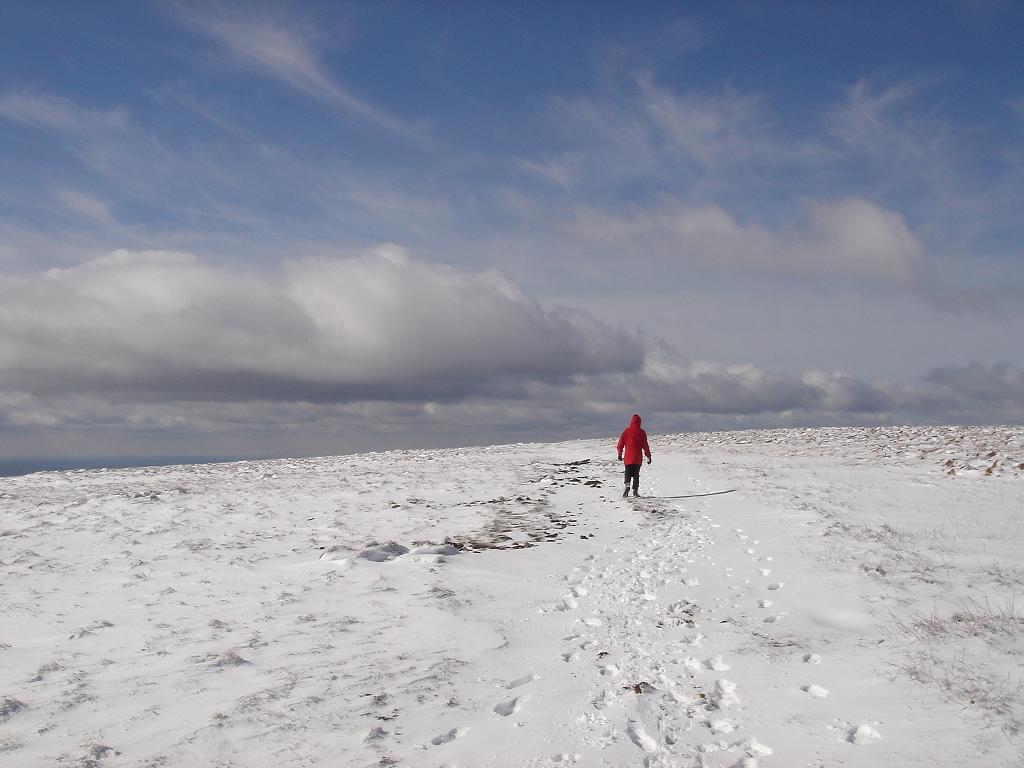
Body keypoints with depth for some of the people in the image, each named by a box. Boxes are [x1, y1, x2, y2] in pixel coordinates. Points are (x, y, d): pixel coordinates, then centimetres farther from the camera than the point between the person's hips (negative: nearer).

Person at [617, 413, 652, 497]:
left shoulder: (626, 431, -2)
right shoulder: (642, 432, -2)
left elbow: (621, 443, 2)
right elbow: (645, 445, -1)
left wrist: (620, 454, 14)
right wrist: (648, 456, 8)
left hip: (628, 457, 0)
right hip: (638, 458, 0)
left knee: (628, 473, 5)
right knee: (636, 474, 10)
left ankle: (627, 485, -20)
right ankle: (635, 490, 7)